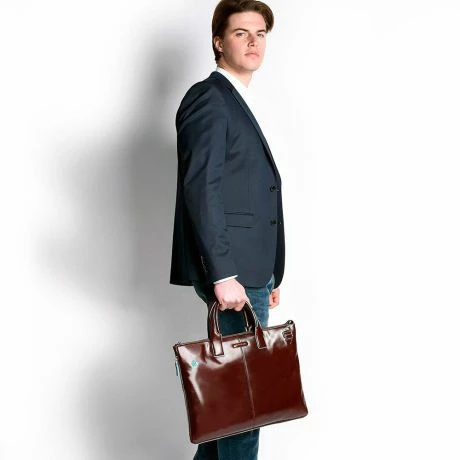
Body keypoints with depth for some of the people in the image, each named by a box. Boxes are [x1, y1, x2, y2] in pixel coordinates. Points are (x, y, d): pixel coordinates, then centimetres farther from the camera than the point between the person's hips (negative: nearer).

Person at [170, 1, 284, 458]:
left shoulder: (240, 106, 20)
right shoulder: (208, 97, -9)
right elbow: (200, 190, -19)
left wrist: (267, 275, 16)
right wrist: (223, 276, -24)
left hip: (249, 269, 9)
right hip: (229, 270, -9)